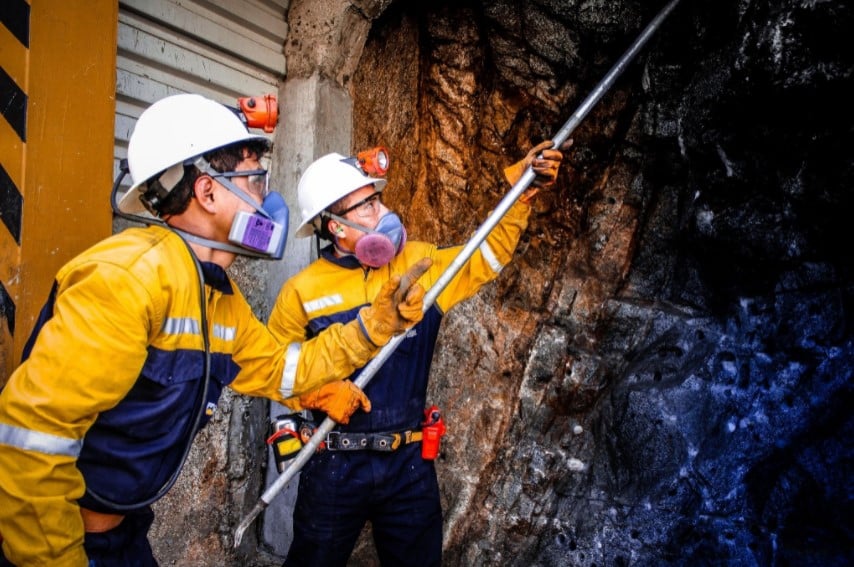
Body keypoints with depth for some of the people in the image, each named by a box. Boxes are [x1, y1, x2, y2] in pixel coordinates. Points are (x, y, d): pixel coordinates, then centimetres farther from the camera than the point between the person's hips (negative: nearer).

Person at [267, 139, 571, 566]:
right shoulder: (303, 292, -8)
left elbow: (489, 253, -1)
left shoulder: (420, 263, -2)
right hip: (335, 464, -2)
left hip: (409, 462, 2)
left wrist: (522, 187, -10)